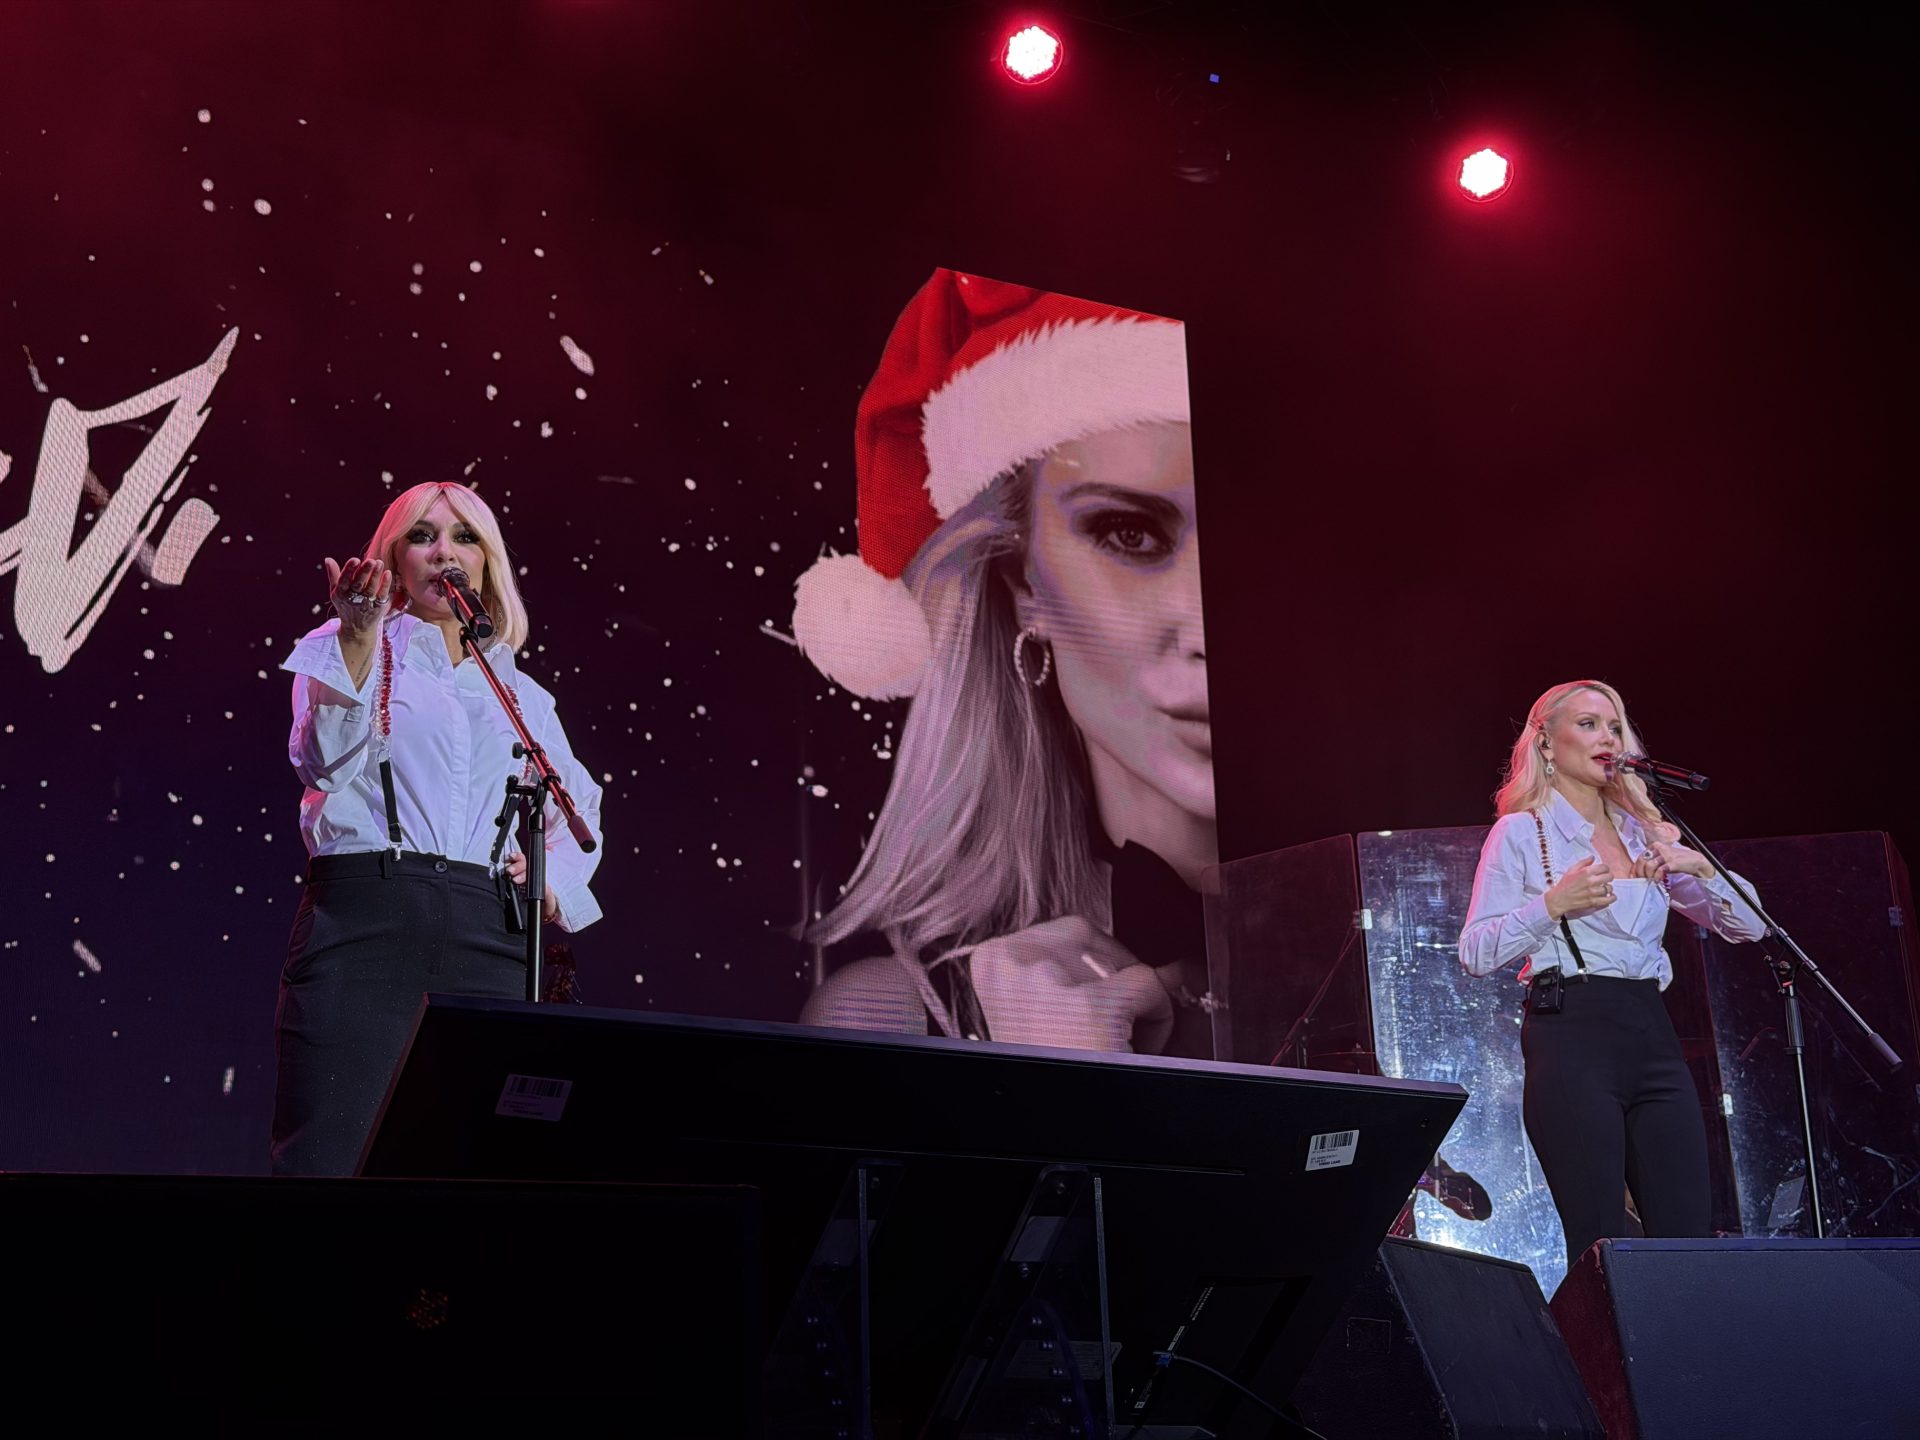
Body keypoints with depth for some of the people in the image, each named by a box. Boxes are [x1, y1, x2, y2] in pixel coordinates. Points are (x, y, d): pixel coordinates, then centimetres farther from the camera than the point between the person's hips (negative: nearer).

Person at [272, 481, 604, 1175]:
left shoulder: (521, 694, 23)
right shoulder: (345, 649, 13)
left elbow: (583, 811, 31)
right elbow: (326, 763, -7)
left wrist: (554, 875, 10)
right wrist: (357, 639, -19)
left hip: (488, 934, 3)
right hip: (364, 915, -3)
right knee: (330, 1155, -10)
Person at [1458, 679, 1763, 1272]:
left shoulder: (1645, 834, 19)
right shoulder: (1520, 832, 5)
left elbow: (1747, 924, 15)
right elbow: (1475, 953, -3)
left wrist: (1702, 867, -3)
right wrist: (1553, 904, -15)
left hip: (1652, 1036, 5)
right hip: (1572, 1038, -5)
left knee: (1691, 1235, -2)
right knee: (1599, 1245, -7)